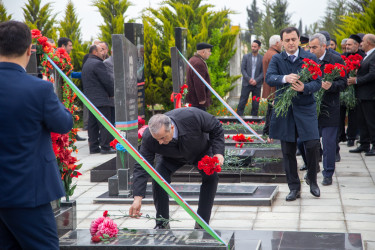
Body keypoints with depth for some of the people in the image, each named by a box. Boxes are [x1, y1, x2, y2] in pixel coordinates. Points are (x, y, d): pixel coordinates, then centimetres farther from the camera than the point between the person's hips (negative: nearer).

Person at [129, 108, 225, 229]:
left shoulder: (192, 116, -43)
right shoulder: (148, 138, -37)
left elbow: (216, 128, -24)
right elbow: (141, 167, -32)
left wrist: (218, 152, -34)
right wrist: (137, 198, -40)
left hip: (201, 150, 0)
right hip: (172, 157, 1)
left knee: (211, 177, -20)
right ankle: (162, 223, -5)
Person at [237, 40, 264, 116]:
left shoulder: (262, 59, 2)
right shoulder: (246, 57, 5)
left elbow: (263, 72, -1)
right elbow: (242, 69, 0)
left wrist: (256, 80, -13)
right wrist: (249, 79, -12)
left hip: (257, 84, 0)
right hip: (246, 83, 0)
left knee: (255, 104, 3)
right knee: (242, 102, -3)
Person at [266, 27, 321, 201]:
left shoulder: (311, 58, 3)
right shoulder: (276, 59, 5)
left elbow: (318, 82, -4)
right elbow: (269, 78, -12)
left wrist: (305, 87, -24)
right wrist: (284, 78, -32)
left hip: (306, 108, -1)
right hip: (284, 110, 1)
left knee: (312, 145, -9)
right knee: (288, 151, 6)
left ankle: (312, 180, 18)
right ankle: (294, 188, 19)